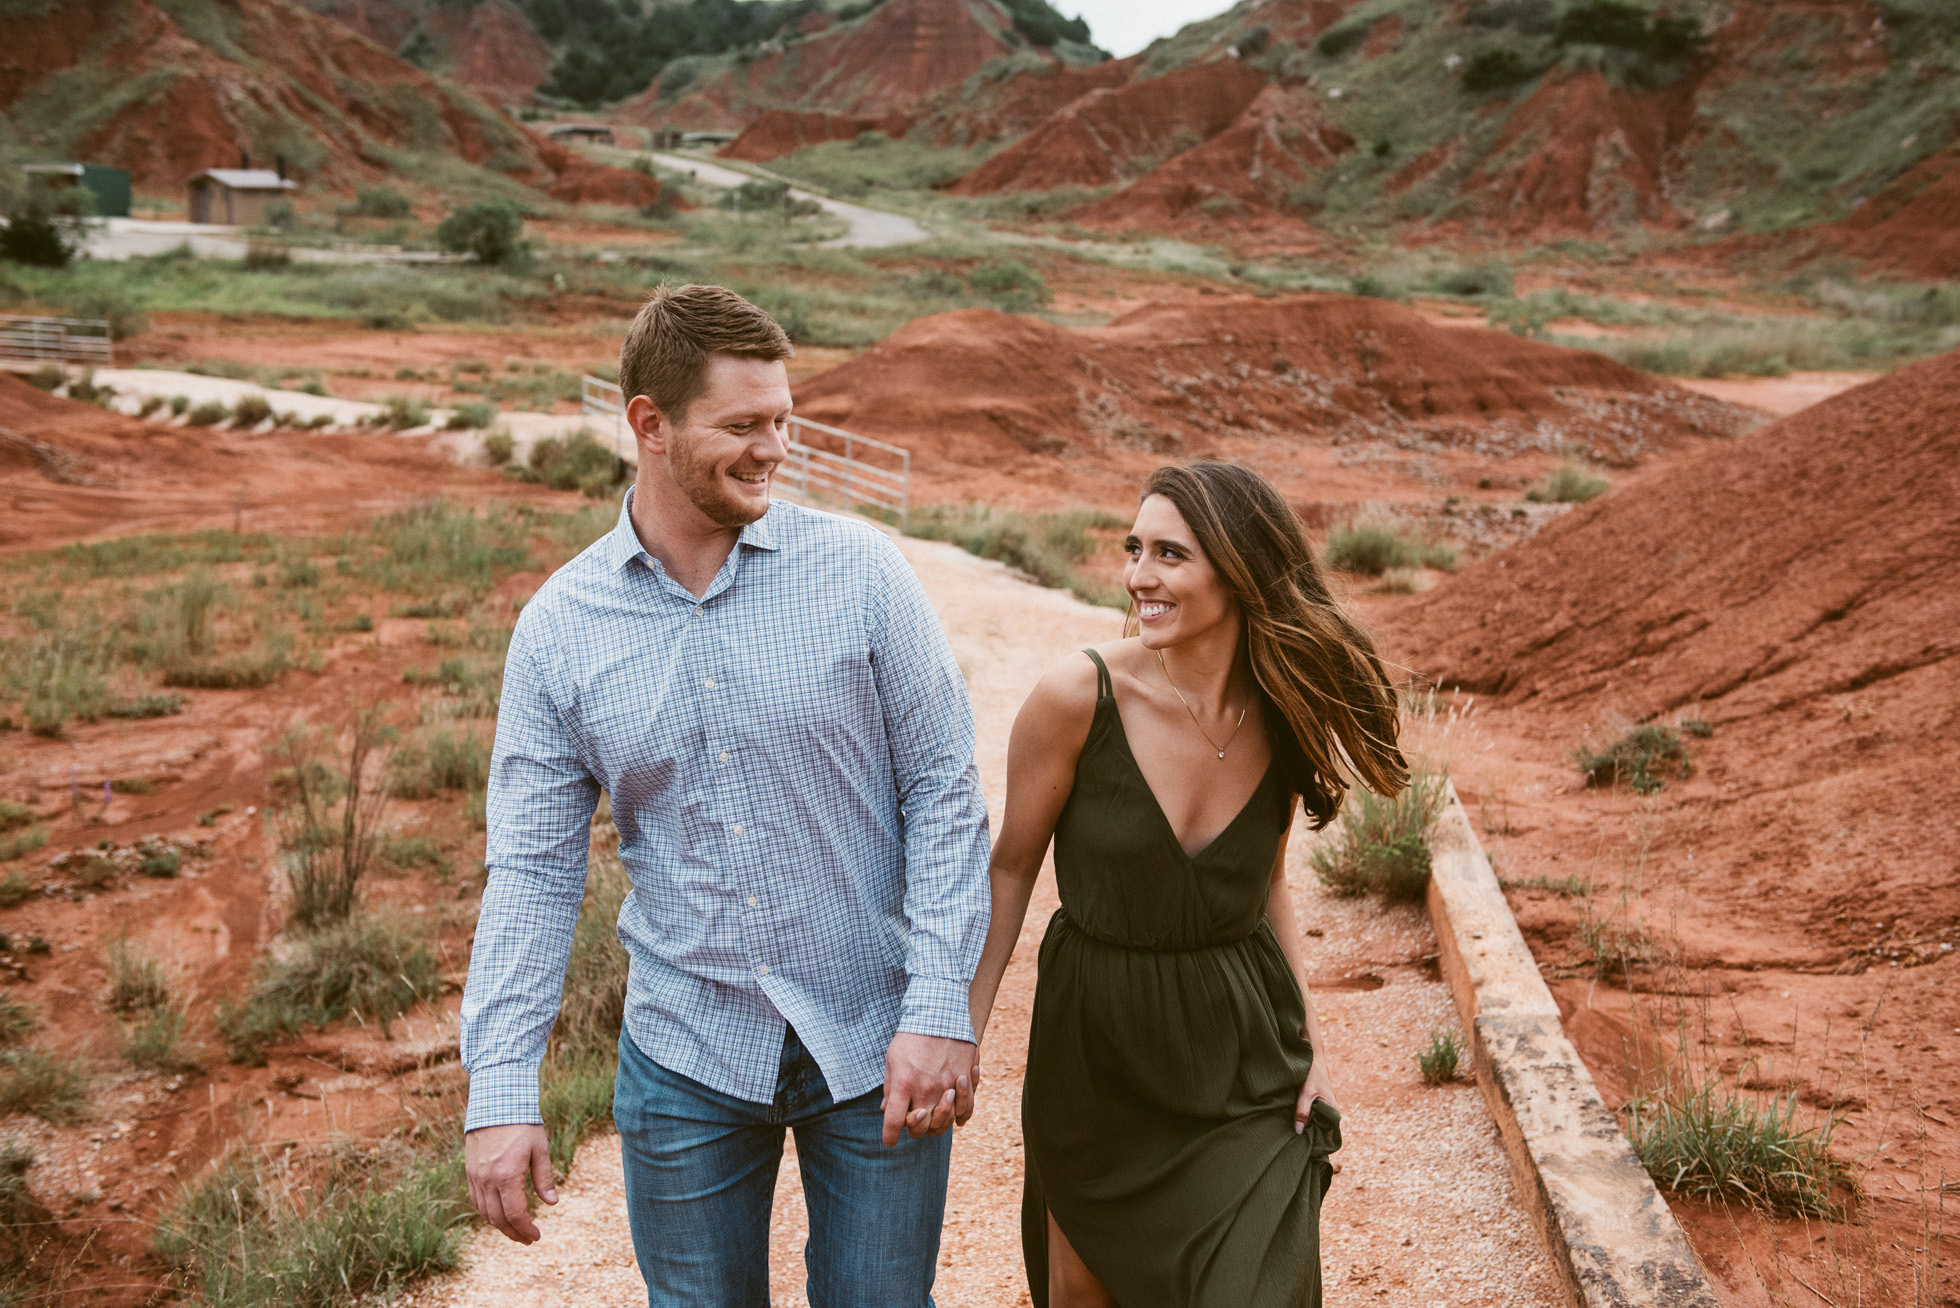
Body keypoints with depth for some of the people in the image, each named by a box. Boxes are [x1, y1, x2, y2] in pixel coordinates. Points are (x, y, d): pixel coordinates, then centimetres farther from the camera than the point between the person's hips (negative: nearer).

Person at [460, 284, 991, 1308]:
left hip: (875, 1045, -1)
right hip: (686, 1059, 1)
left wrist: (940, 1011, -12)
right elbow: (532, 867, -2)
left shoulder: (859, 573, -8)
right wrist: (499, 1090, -8)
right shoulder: (558, 626, -4)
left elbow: (943, 790, -6)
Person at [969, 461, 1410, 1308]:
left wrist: (1311, 1037, 5)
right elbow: (1012, 866, -7)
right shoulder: (1079, 696, -19)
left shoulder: (1282, 714, -8)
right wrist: (963, 1025, -8)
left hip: (1244, 1053, 2)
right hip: (1096, 1046, -1)